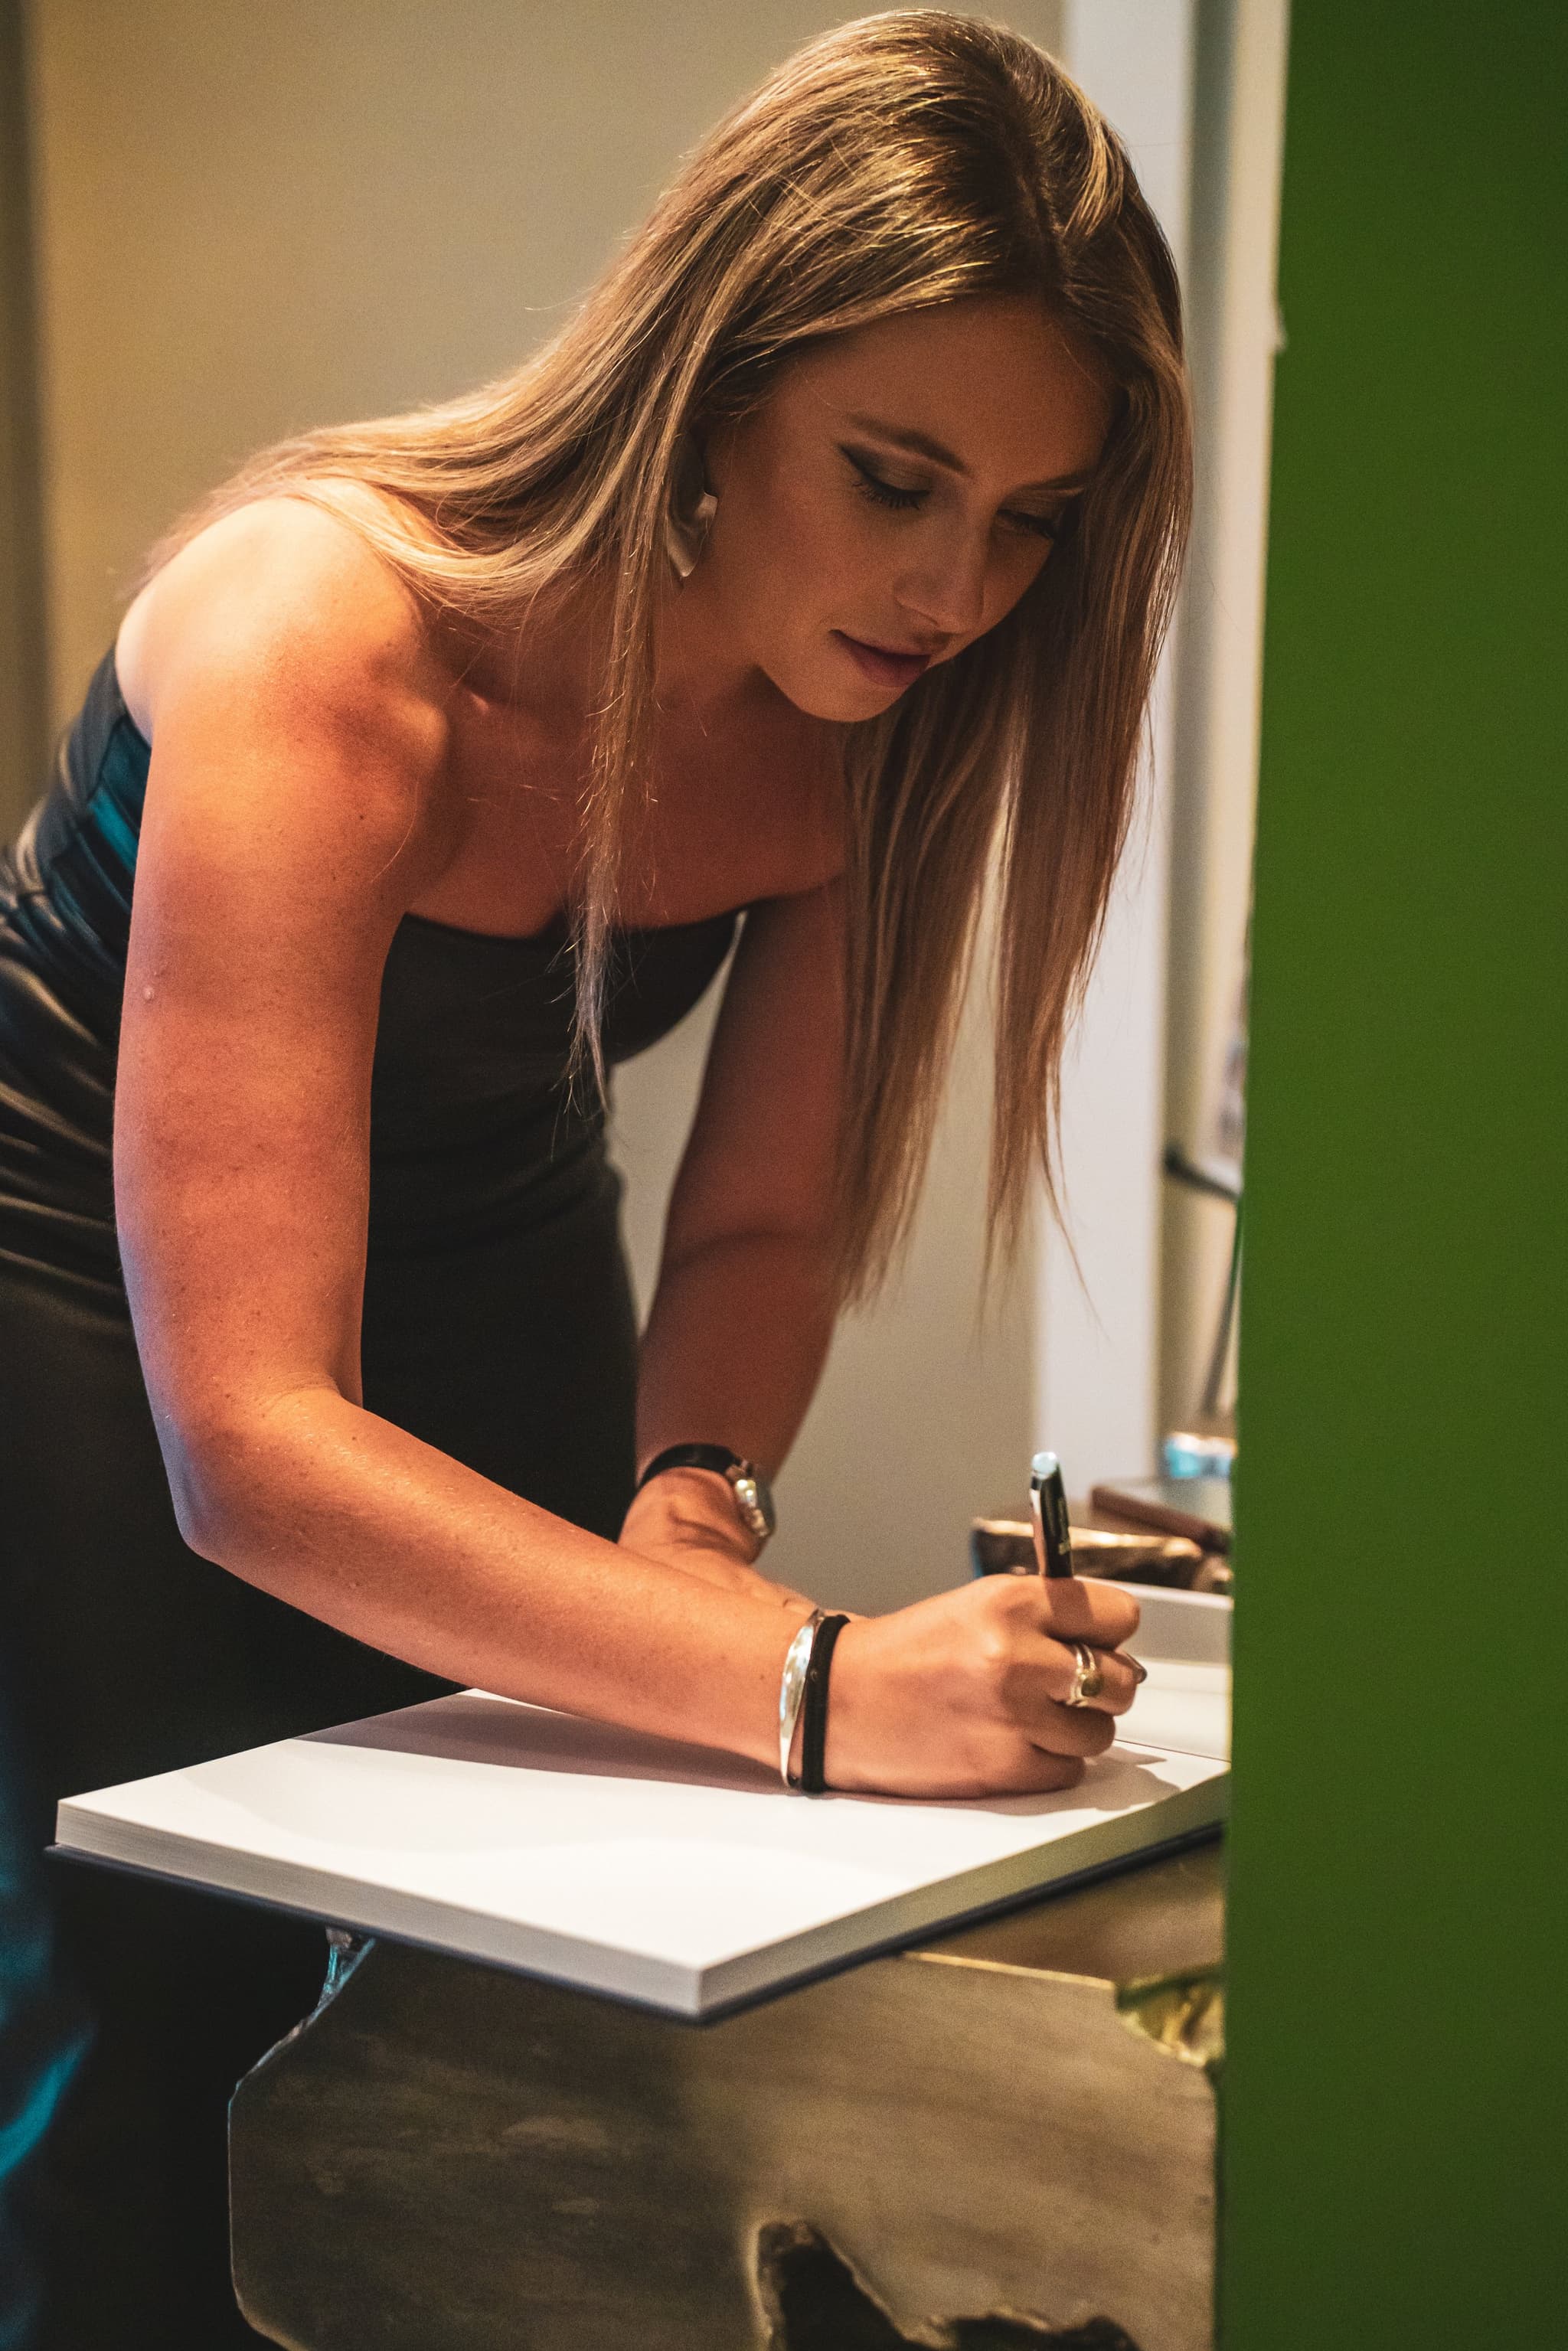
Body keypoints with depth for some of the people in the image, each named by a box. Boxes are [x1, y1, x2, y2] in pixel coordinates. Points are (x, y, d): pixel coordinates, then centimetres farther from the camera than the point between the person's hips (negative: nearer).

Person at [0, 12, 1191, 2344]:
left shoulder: (869, 707, -15)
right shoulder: (322, 642, -34)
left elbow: (763, 1221, -4)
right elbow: (247, 1444, -39)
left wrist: (696, 1501, -25)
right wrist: (812, 1685, -47)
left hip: (492, 1274, 5)